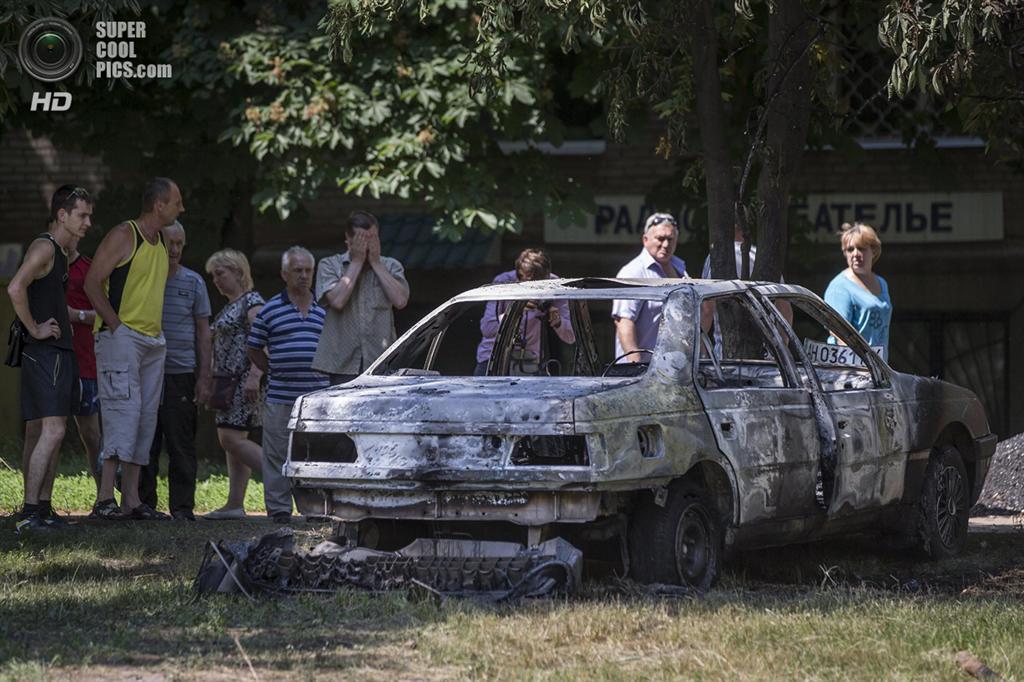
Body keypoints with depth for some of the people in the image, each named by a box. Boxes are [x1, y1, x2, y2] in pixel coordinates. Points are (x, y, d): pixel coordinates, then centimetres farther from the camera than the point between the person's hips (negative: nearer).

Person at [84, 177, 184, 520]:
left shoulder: (160, 242, 17)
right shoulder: (123, 235, -9)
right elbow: (92, 282, -13)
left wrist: (158, 329, 15)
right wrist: (116, 325, -16)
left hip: (153, 342, 9)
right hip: (121, 336, -9)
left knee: (146, 418, 5)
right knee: (124, 411, -17)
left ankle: (132, 499, 7)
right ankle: (105, 498, -19)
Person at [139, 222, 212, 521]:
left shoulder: (193, 282, 8)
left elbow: (203, 331, 10)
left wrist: (204, 377, 3)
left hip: (181, 373, 0)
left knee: (181, 444, -2)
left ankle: (182, 506, 2)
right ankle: (144, 503, 8)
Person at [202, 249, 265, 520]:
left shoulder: (252, 302, -10)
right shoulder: (230, 306, 20)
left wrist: (254, 377, -29)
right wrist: (213, 382, 22)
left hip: (245, 381, -10)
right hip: (229, 383, 10)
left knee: (232, 438, -16)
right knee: (231, 439, 7)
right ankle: (235, 504, 7)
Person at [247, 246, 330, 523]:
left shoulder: (324, 310, 11)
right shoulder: (270, 310, 3)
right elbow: (254, 350, 10)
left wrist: (325, 374, 9)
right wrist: (276, 372, 3)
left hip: (318, 396, 2)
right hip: (280, 398, -2)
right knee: (277, 456, -1)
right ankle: (279, 508, 5)